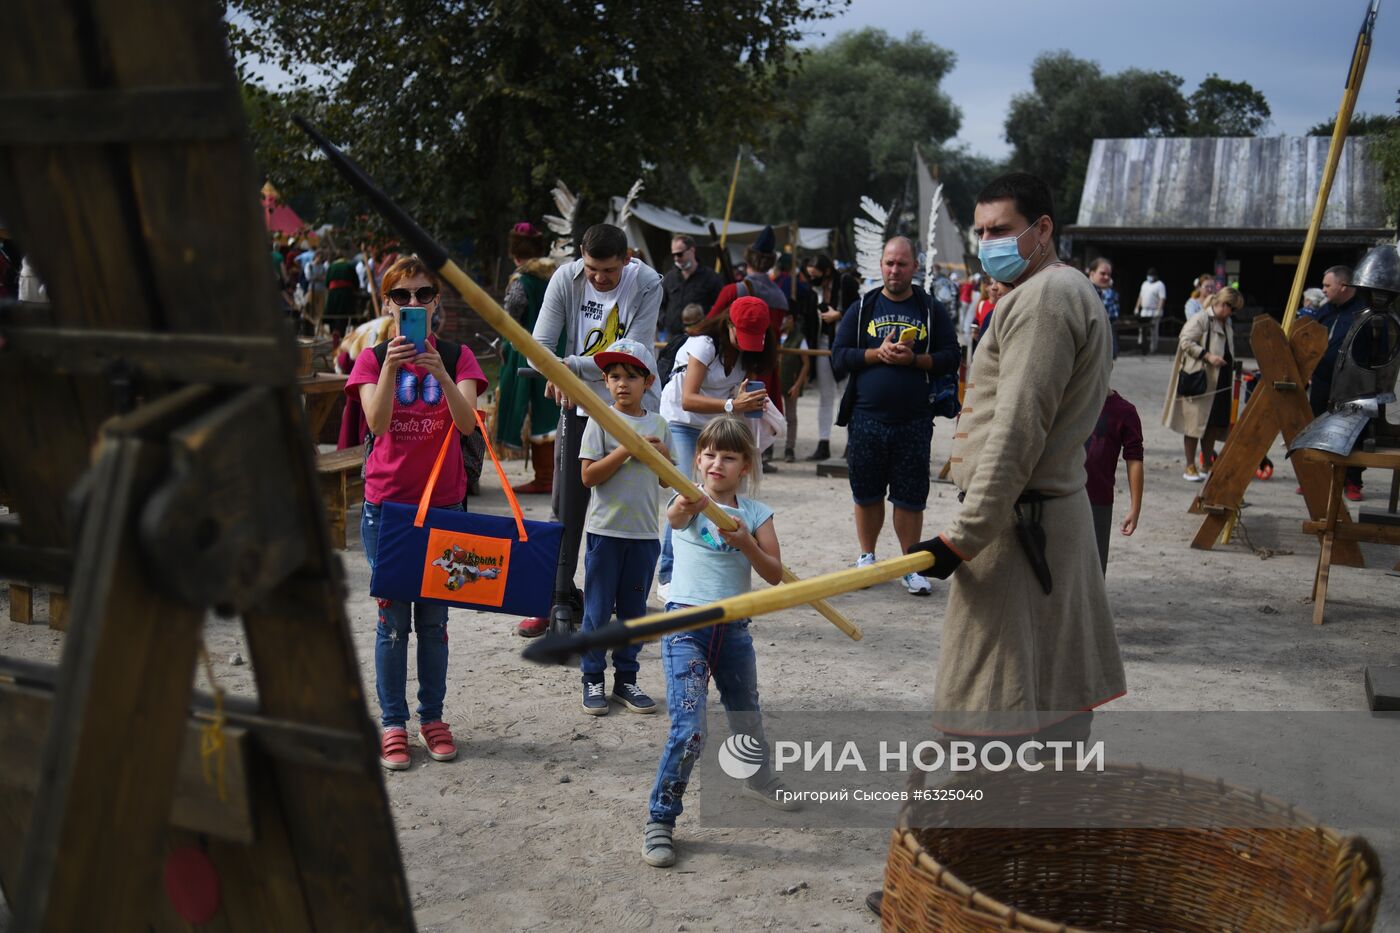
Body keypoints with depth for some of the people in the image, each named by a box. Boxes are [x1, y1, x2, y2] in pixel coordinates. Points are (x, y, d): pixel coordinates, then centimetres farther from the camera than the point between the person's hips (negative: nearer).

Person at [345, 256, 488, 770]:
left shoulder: (457, 356, 1)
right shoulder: (372, 358, 0)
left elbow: (467, 424, -14)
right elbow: (376, 423, -16)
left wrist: (439, 374, -30)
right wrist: (391, 366, -30)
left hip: (443, 502, 1)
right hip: (386, 502, -1)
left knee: (433, 618, 9)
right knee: (393, 618, 3)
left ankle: (433, 718, 21)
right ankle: (393, 723, 12)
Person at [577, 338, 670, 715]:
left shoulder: (657, 424, 8)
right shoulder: (601, 421, -5)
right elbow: (588, 475, -12)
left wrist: (662, 454, -6)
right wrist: (628, 448, -18)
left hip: (644, 532, 4)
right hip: (605, 529, -4)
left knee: (633, 610, 12)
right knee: (598, 610, 3)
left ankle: (626, 679, 22)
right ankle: (593, 681, 14)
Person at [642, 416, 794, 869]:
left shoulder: (755, 513, 3)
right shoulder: (690, 501, -7)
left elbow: (775, 574, -3)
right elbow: (674, 515, -33)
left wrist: (747, 543, -21)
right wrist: (688, 502, -56)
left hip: (734, 627, 4)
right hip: (686, 624, -4)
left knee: (746, 714, 24)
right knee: (688, 730, -16)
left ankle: (758, 776, 54)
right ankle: (660, 819, -1)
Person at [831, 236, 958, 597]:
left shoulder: (932, 309, 6)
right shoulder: (862, 308, 8)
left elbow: (951, 357, 2)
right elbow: (839, 357, 2)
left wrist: (914, 359, -14)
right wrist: (879, 354, -13)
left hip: (914, 421, -1)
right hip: (866, 418, 1)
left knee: (911, 497, 3)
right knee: (867, 493, 10)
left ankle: (910, 566, 14)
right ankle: (867, 557, 26)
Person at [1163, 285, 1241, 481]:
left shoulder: (1227, 325, 17)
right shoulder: (1201, 319, -9)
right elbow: (1186, 341, -16)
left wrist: (1232, 368, 15)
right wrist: (1207, 356, -22)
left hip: (1220, 382, 8)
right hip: (1200, 380, -8)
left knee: (1215, 424, 9)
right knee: (1195, 422, -3)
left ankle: (1207, 464, 21)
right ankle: (1190, 467, 4)